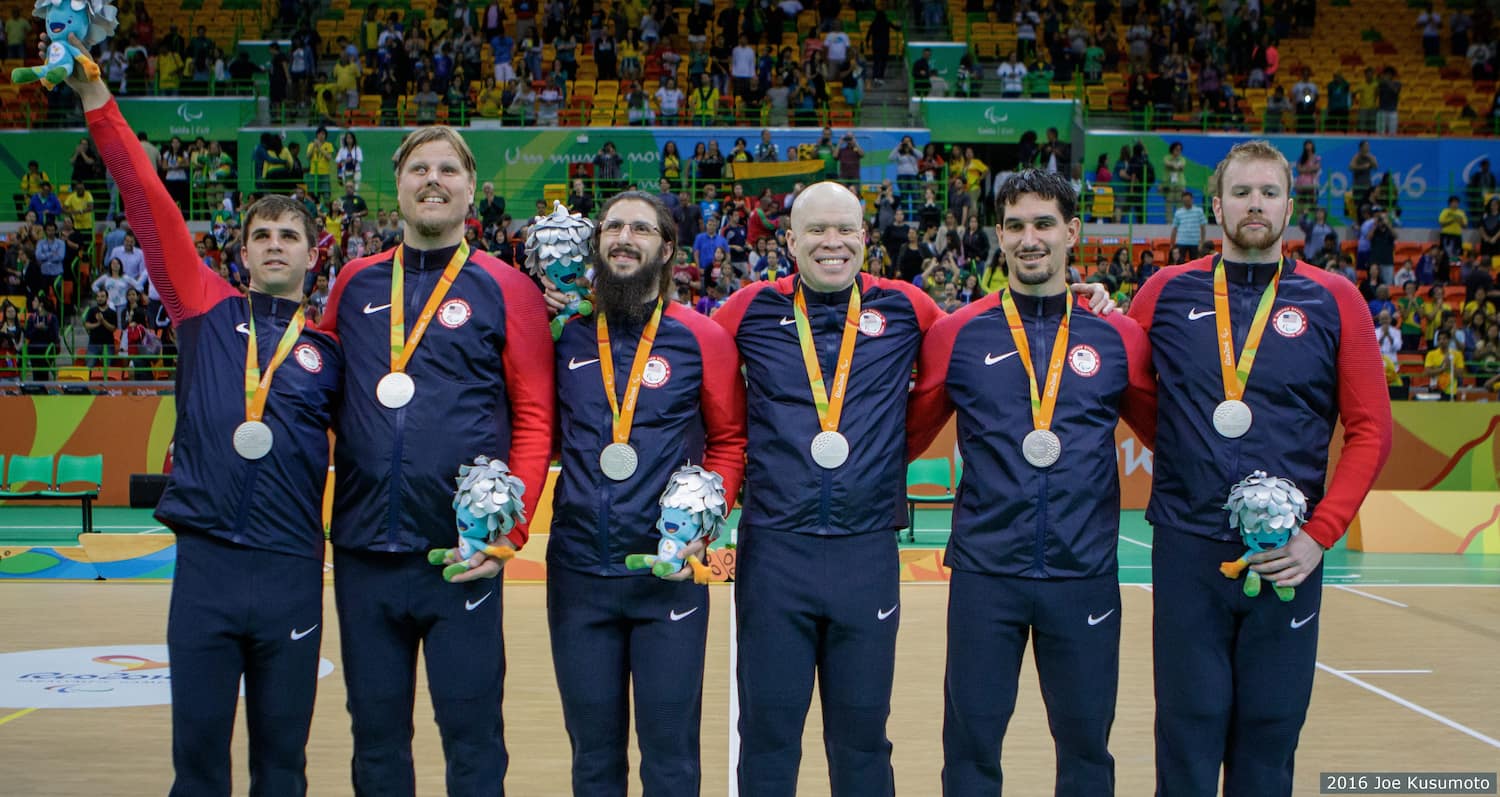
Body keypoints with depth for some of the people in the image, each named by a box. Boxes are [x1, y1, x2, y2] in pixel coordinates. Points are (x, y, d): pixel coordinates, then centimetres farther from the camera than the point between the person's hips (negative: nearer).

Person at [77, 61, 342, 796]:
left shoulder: (330, 349, 7)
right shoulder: (205, 310, 7)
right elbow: (152, 209, 0)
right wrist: (96, 99, -5)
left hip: (293, 571, 0)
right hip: (205, 564, 0)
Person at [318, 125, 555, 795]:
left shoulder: (505, 289, 0)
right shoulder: (356, 284, 10)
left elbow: (534, 418, -3)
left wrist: (509, 530, -12)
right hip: (363, 555, 3)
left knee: (473, 737, 5)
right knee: (376, 736, 13)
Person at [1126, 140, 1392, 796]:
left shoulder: (1334, 300, 2)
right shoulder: (1168, 292, 4)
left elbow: (1370, 430, 0)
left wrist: (1320, 534, -7)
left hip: (1288, 557, 0)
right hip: (1188, 550, 0)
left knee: (1269, 735, 9)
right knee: (1189, 728, 6)